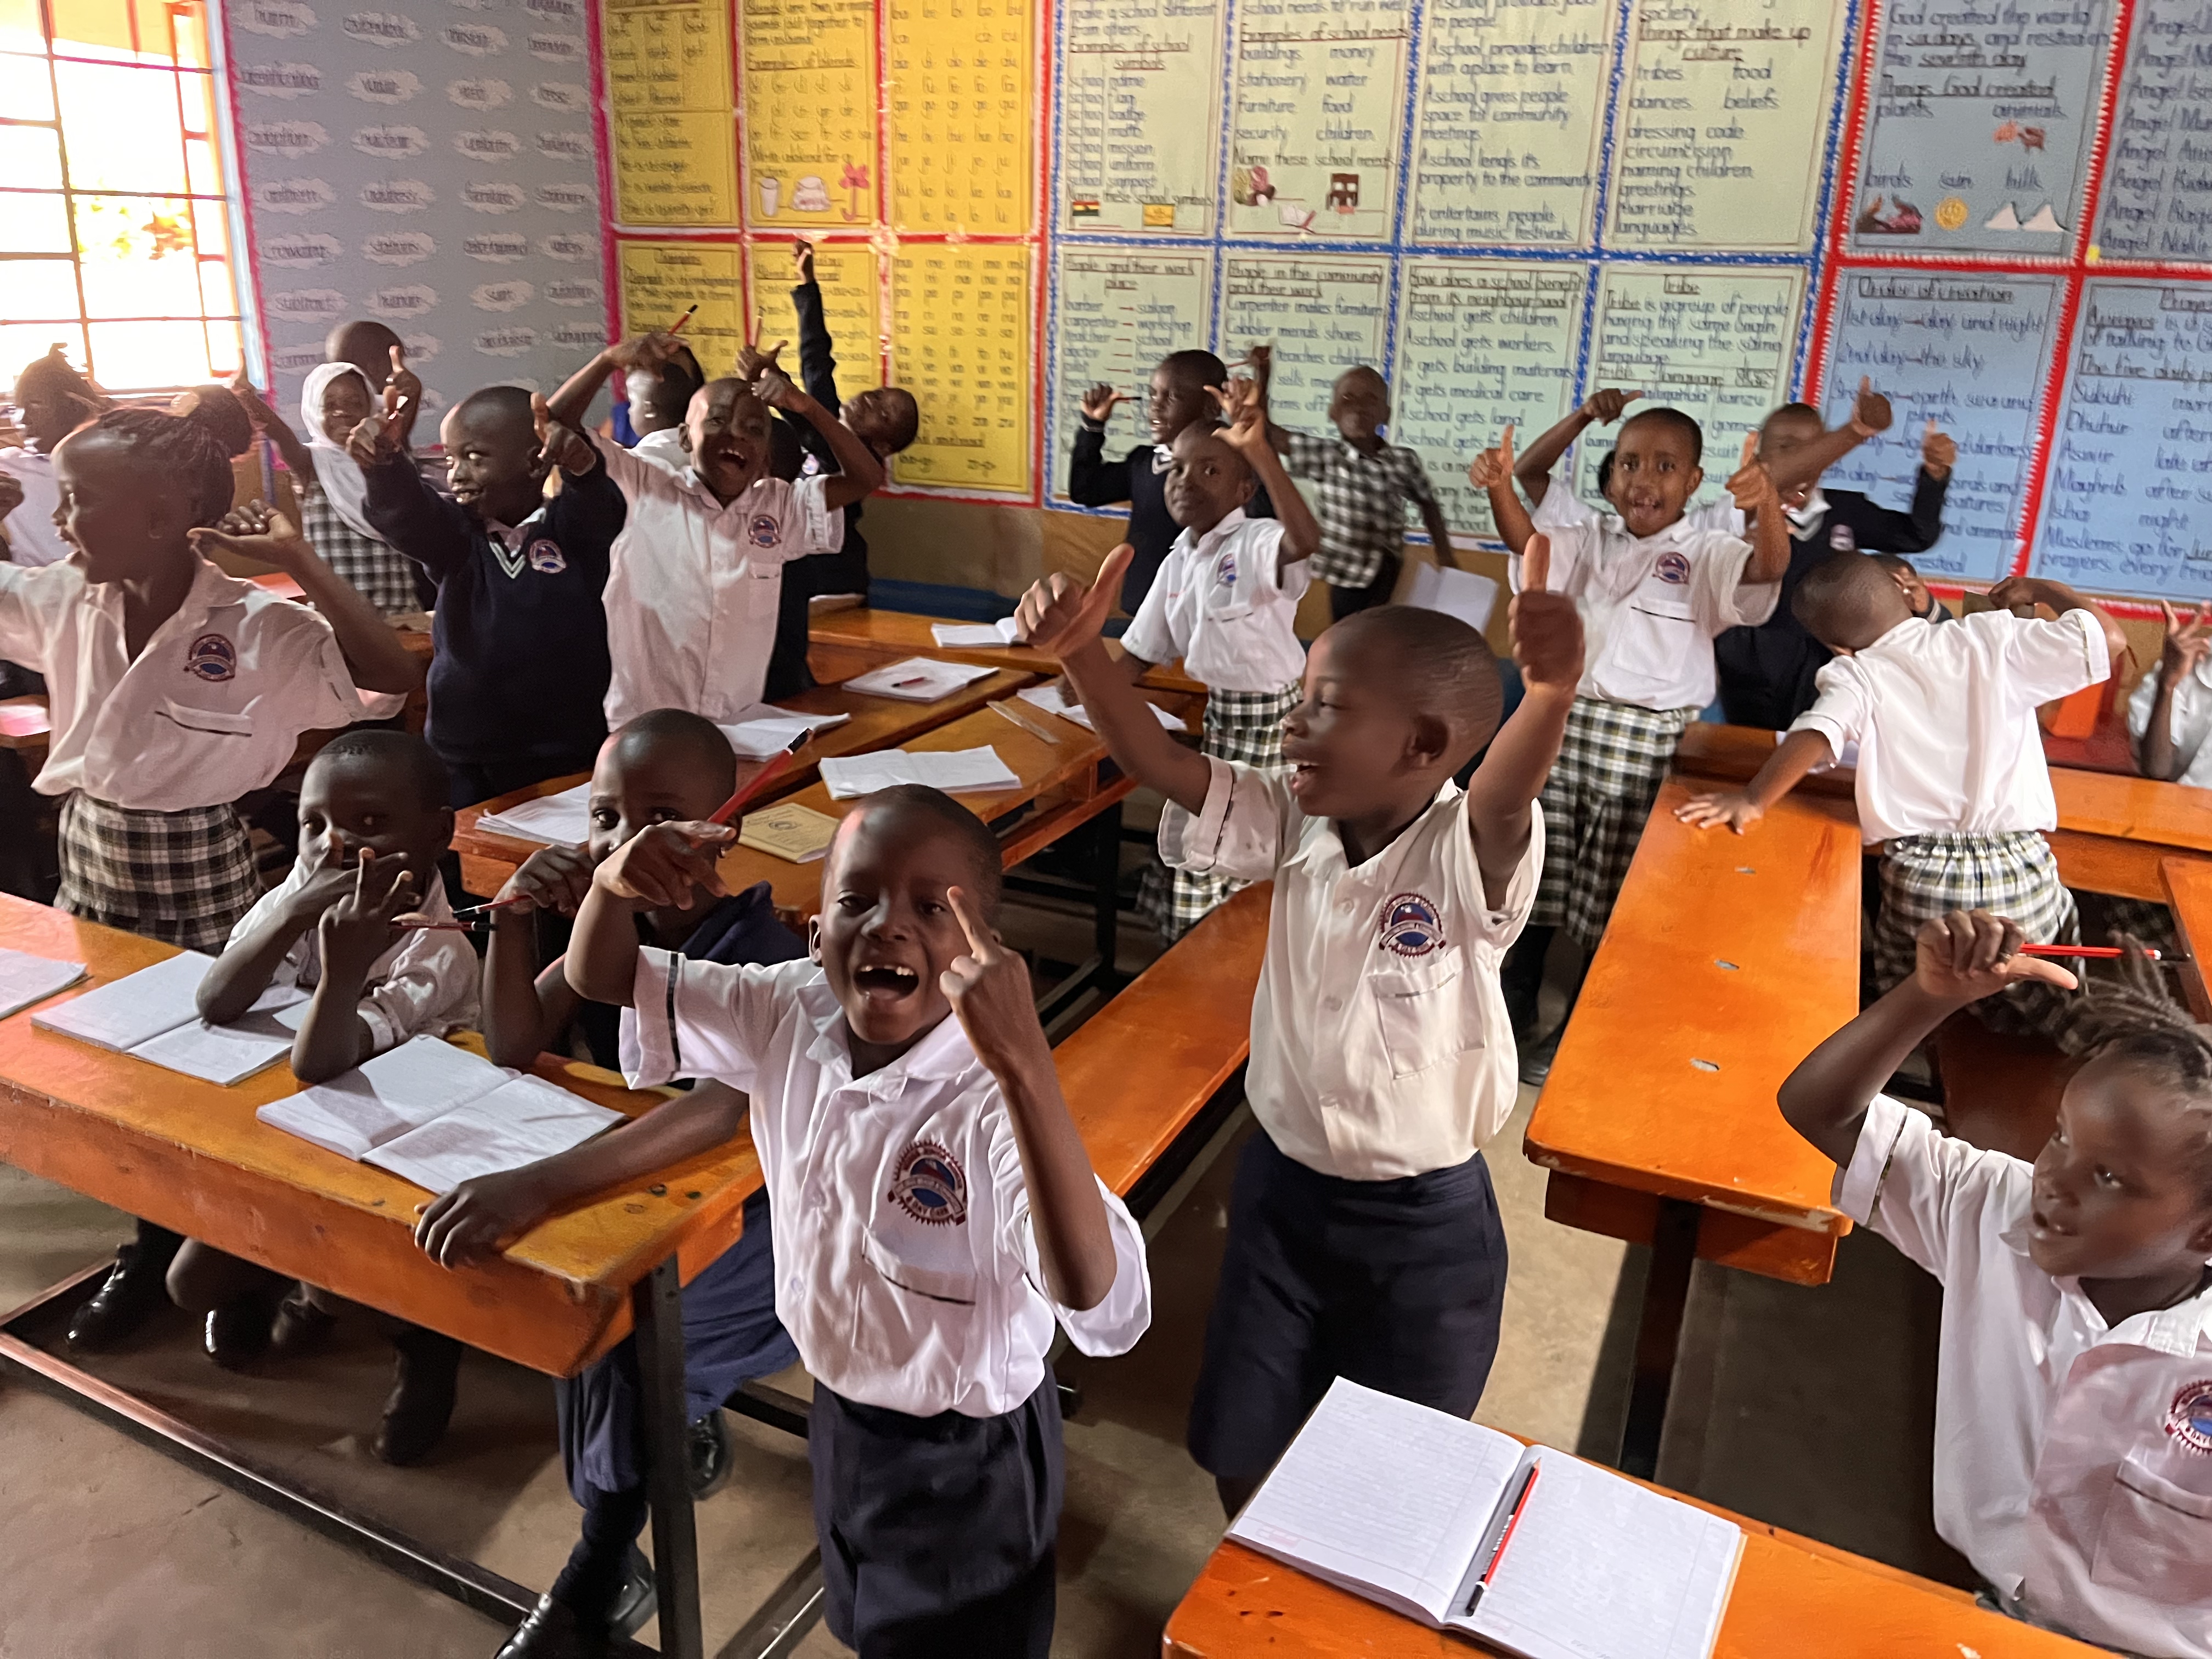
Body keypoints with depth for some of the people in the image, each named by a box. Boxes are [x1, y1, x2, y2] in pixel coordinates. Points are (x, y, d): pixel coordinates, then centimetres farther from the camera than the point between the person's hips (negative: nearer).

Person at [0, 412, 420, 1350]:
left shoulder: (258, 629, -18)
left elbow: (392, 682, -28)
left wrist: (297, 563, -31)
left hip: (196, 869, -5)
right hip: (88, 856, 6)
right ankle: (154, 1251, 38)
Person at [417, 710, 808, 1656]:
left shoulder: (761, 954, -28)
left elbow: (725, 1105, -46)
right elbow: (515, 1048, -7)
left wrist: (543, 1182, -57)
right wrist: (514, 919, -24)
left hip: (750, 1208, -7)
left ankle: (600, 1577, 0)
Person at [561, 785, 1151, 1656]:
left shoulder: (991, 1098, -35)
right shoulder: (791, 1015, -15)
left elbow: (1098, 1300, -50)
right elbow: (603, 980, -4)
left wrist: (1026, 1063, -60)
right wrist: (615, 887, -27)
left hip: (964, 1457, -6)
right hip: (841, 1412, 6)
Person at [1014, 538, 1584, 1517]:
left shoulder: (1467, 855, -23)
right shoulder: (1295, 827, -8)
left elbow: (1506, 799, -45)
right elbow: (1159, 765, -13)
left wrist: (1550, 692, -66)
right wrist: (1080, 651, -28)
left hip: (1424, 1223, -4)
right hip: (1282, 1187, 5)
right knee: (1235, 1449, 21)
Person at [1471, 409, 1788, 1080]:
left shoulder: (1706, 555, -3)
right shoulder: (1588, 540, 7)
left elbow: (1768, 567, -21)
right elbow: (1528, 541, -10)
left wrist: (1768, 507, -43)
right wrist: (1500, 488, -31)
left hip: (1645, 743, -3)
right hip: (1561, 722, 3)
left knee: (1610, 891, 7)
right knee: (1532, 864, 12)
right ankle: (1515, 1001, 30)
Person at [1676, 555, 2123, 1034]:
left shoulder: (1856, 675, -2)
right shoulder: (1993, 637, 1)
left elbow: (1817, 734, -22)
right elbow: (2110, 638, 5)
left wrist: (1752, 801, -26)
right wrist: (2042, 589, 18)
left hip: (1920, 879, -1)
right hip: (2019, 868, 1)